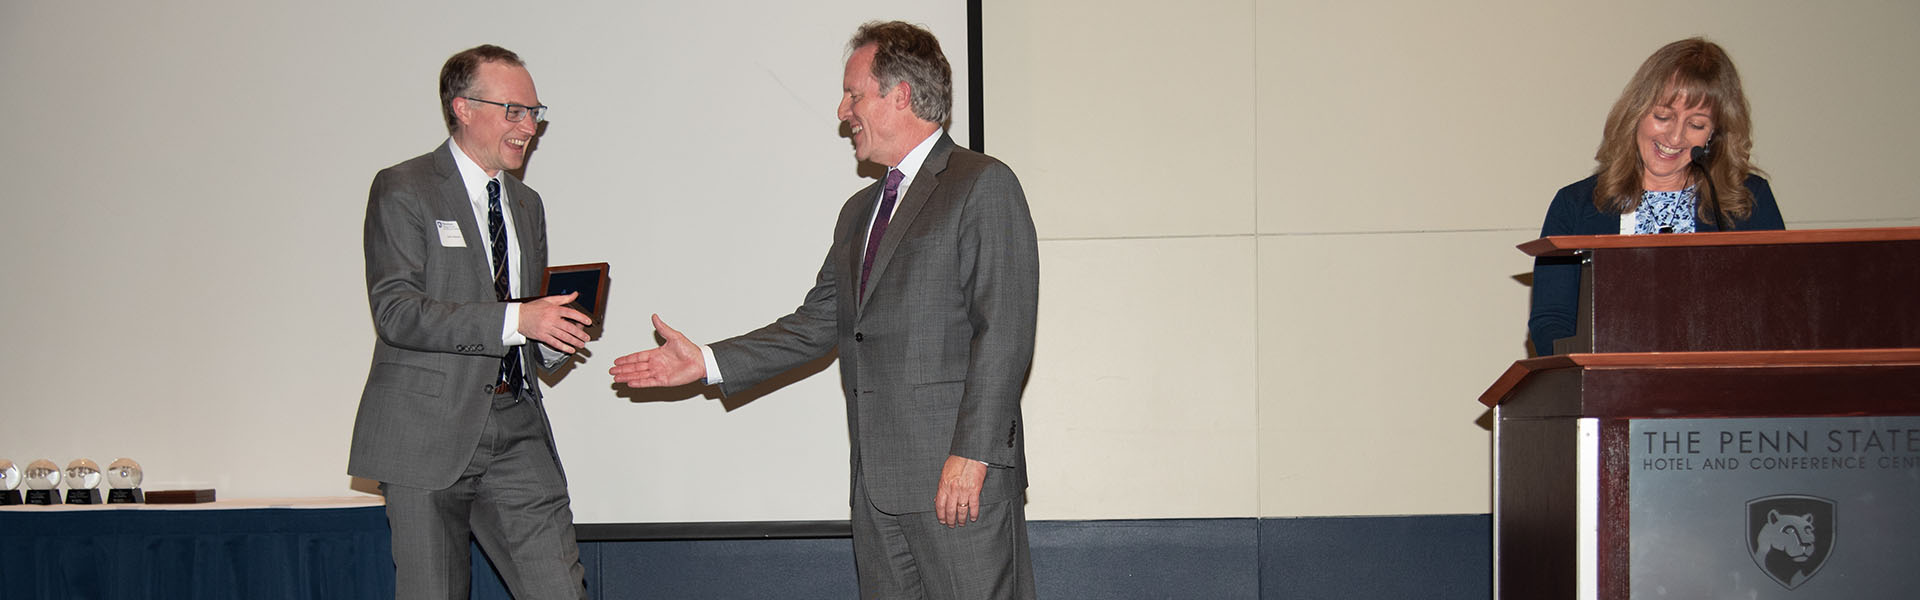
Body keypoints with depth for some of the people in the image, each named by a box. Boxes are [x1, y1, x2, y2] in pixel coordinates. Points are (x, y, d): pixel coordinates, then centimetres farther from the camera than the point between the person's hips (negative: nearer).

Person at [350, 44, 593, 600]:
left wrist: (556, 337, 1)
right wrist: (514, 320, -22)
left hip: (516, 429, 5)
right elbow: (396, 312, -16)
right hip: (430, 433, -5)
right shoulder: (402, 191, -4)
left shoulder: (526, 204, 19)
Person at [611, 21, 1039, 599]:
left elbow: (1004, 332, -12)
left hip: (962, 475, -8)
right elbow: (816, 325, 22)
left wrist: (971, 454, -18)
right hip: (878, 480, 8)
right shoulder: (860, 211, 23)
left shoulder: (984, 186, -4)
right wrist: (708, 362, 12)